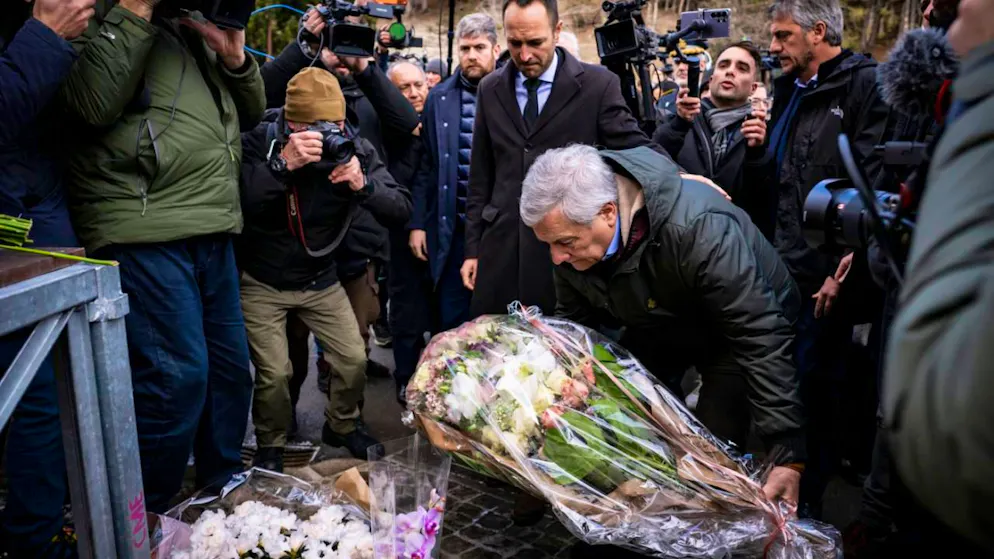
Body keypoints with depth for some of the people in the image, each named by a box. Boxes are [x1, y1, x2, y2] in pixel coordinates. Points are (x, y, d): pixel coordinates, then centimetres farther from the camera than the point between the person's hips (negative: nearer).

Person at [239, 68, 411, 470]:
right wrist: (283, 164, -42)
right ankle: (270, 446, 21)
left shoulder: (356, 150, -11)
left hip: (321, 280, 3)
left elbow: (401, 210, -16)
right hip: (262, 282, -3)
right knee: (274, 373, -9)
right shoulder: (260, 143, -18)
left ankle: (342, 425, 32)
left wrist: (363, 184, -34)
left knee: (354, 359, 1)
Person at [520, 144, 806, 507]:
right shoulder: (573, 228, -21)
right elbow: (572, 322, -4)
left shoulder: (699, 230, -42)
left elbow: (762, 339, -37)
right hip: (659, 328, 6)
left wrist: (789, 456, -36)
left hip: (734, 332, -5)